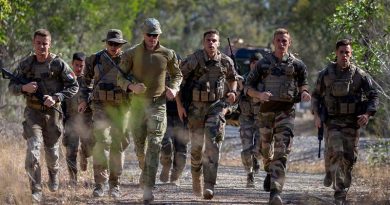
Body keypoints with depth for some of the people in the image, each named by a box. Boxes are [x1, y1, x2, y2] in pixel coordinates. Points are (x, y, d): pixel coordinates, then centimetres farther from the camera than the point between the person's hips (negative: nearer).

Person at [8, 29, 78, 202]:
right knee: (33, 149, -16)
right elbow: (11, 87, 6)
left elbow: (74, 87, -3)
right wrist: (24, 88, -16)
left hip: (52, 112, 0)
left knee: (52, 150, 14)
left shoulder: (58, 64, -6)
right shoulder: (26, 64, -1)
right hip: (33, 112, 0)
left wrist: (56, 98, -16)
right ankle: (36, 191, -15)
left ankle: (53, 174, 48)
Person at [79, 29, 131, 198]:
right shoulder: (96, 60, 4)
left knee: (118, 145, 6)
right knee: (101, 141, -16)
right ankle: (100, 183, -15)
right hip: (101, 106, -1)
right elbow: (87, 78, 19)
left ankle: (115, 184, 16)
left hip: (121, 108, 1)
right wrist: (84, 99, 14)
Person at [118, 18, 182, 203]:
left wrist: (173, 89, -5)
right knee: (140, 144, 11)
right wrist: (131, 86, -19)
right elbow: (120, 76, 1)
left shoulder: (168, 54, 1)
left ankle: (148, 188, -16)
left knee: (154, 145, -12)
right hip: (137, 103, 1)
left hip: (158, 104, -1)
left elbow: (177, 75, 15)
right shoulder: (132, 54, -2)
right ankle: (145, 169, 43)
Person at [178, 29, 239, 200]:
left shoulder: (226, 61, 2)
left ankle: (209, 186, -18)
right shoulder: (194, 59, -7)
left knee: (213, 144, -13)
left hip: (217, 106, 0)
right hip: (197, 107, 0)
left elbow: (233, 78, 22)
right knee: (196, 145, 6)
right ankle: (196, 177, 32)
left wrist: (232, 92, 2)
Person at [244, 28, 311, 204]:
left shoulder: (297, 65, 4)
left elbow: (303, 84, 16)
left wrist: (304, 93, -7)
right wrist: (259, 94, -14)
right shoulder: (263, 63, 4)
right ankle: (270, 172, 47)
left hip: (286, 111, -2)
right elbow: (248, 87, 7)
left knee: (281, 152, -14)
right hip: (266, 109, 2)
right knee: (266, 149, 14)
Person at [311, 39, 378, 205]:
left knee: (349, 157, 4)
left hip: (351, 123, 1)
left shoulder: (359, 75, -1)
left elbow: (373, 96, 2)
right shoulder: (326, 74, 1)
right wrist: (316, 115, -3)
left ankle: (344, 186, 29)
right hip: (332, 121, -1)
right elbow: (316, 96, 11)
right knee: (336, 153, -17)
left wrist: (367, 114, -14)